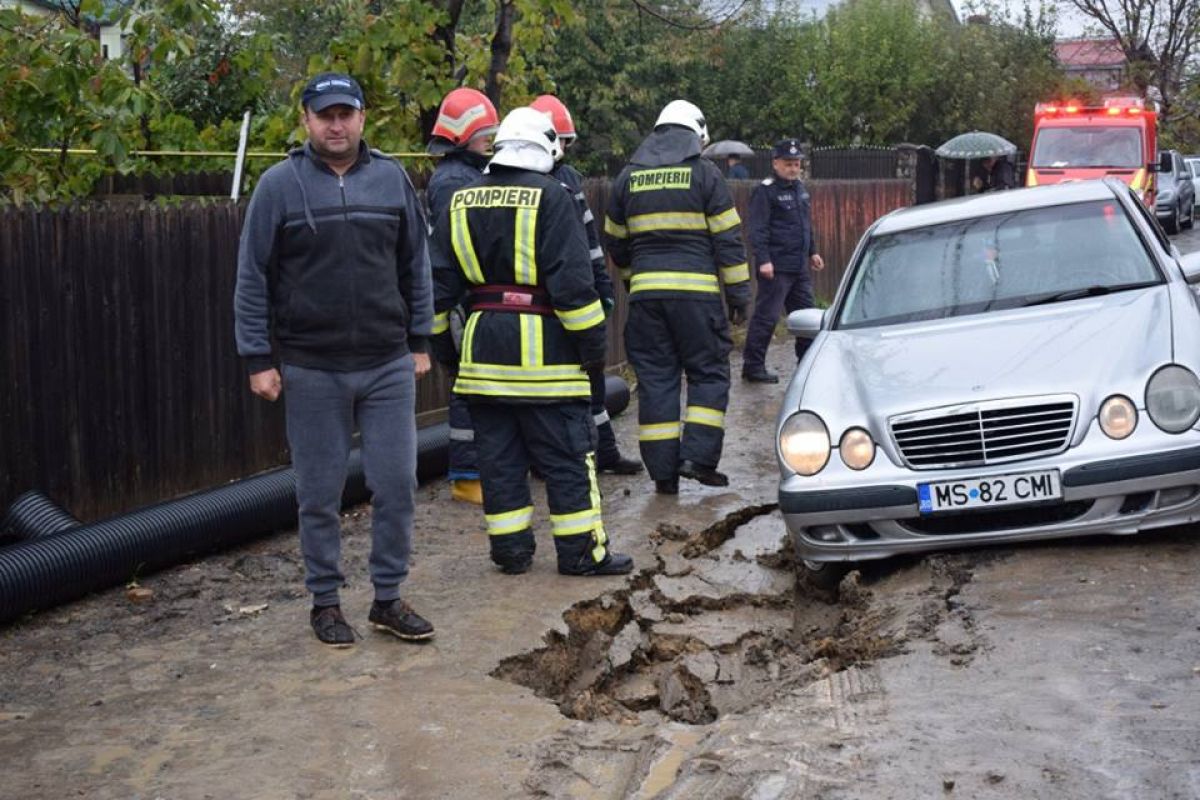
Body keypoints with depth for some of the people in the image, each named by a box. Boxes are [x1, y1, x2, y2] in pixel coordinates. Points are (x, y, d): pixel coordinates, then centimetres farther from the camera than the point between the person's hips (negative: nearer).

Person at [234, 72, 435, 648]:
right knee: (320, 494, 6)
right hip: (311, 369, -2)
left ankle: (388, 599, 18)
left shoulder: (392, 179, 5)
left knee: (396, 485, 4)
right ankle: (325, 602, 20)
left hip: (389, 365, 2)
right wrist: (258, 360, -4)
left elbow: (416, 266, 12)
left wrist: (419, 341, 10)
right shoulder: (280, 185, -2)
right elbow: (252, 279, -1)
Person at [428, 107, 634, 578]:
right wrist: (592, 343, -8)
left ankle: (510, 549, 15)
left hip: (483, 345, 5)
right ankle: (581, 551, 6)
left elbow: (438, 282, 10)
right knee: (567, 454, 2)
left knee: (499, 454, 11)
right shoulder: (551, 197, -8)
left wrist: (440, 340, 17)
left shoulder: (461, 202, 9)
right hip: (542, 348, -5)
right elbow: (572, 279, -13)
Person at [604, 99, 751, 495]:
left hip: (646, 292, 4)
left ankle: (663, 470, 5)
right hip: (697, 290, -3)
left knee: (655, 379, 6)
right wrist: (739, 293, 2)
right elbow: (728, 239, -3)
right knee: (708, 373, 6)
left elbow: (616, 242, 19)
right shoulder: (704, 173, 0)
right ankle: (698, 456, -6)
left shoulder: (628, 177, 12)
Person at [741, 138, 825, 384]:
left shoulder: (800, 188, 16)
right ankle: (752, 366, -4)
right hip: (776, 267, -8)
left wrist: (812, 252, 25)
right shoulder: (765, 191, -9)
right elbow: (758, 229, -15)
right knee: (766, 317, -8)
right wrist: (763, 260, -23)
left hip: (800, 267, 9)